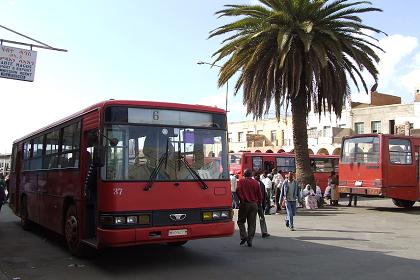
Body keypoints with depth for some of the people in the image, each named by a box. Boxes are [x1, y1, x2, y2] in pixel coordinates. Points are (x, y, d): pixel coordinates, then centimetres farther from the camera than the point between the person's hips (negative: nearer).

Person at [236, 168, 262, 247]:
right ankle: (250, 240, 3)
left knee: (241, 221, 11)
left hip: (244, 204, -2)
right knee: (252, 224, 7)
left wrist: (242, 199, -9)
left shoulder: (241, 181, 0)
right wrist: (259, 203, 17)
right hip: (254, 204, 2)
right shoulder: (256, 182, 7)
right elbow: (259, 194, 7)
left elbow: (238, 190, -16)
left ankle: (244, 236, -5)